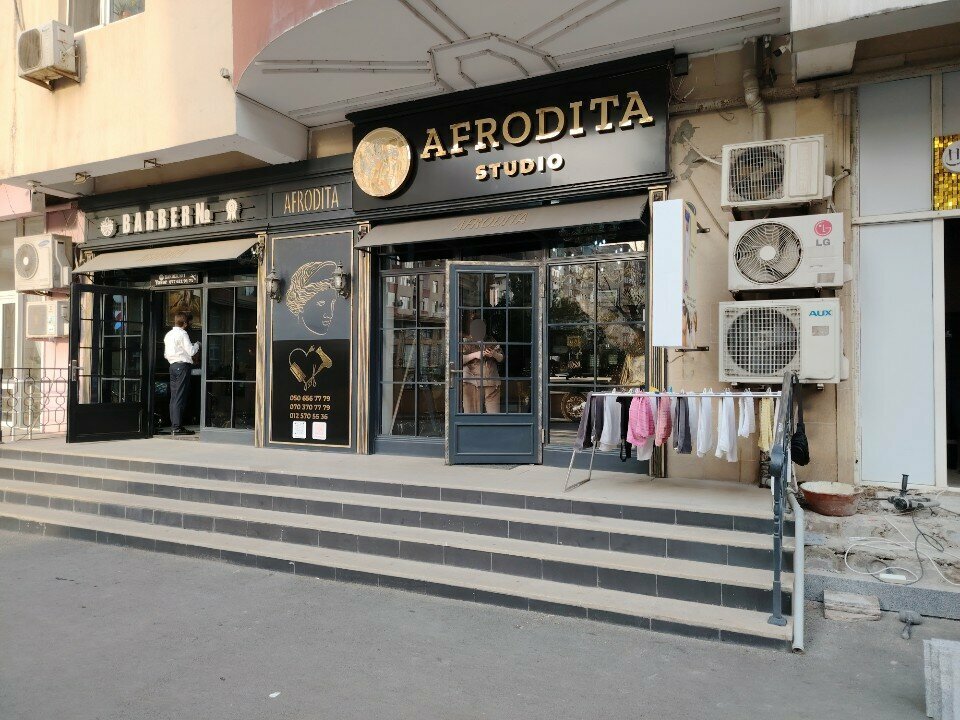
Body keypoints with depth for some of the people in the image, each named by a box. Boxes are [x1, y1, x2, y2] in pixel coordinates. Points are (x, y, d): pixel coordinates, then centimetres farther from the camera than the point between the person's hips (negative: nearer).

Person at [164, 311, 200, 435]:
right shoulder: (182, 334, -9)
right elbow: (191, 351, -12)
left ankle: (173, 425, 12)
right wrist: (197, 345, 6)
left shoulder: (168, 335, 17)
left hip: (173, 365, 9)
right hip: (183, 365, -9)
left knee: (174, 397, 10)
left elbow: (166, 354, 20)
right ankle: (177, 427, -8)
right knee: (180, 397, -8)